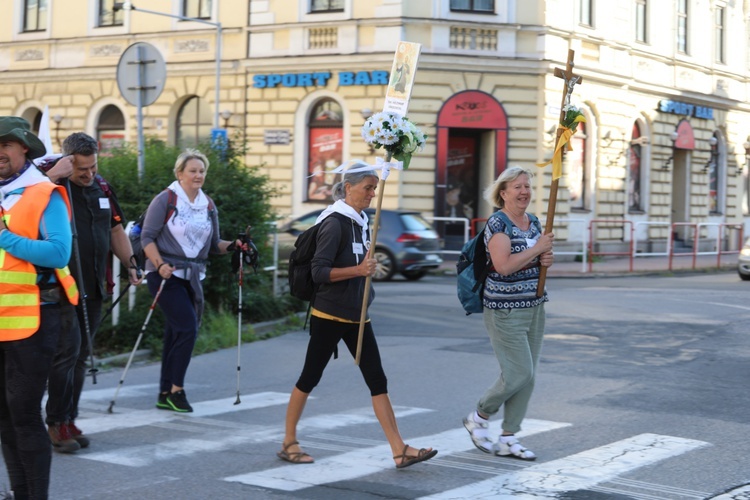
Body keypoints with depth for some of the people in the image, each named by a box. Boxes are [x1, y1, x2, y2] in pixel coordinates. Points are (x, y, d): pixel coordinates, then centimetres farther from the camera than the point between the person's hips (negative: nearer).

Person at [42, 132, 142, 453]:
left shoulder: (102, 188, 12)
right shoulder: (53, 185, -7)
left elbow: (116, 230, 22)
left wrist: (130, 264, 18)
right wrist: (53, 176, -28)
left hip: (93, 288, 6)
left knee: (81, 355, 9)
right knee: (67, 350, -10)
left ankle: (69, 420, 16)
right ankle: (56, 423, -1)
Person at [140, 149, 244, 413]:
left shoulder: (208, 205, 11)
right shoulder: (165, 200, -6)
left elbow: (213, 244, 16)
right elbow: (147, 238, -8)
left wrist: (233, 246, -2)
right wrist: (159, 264, -21)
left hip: (193, 276, 6)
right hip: (166, 274, -6)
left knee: (177, 334, 8)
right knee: (188, 328, -16)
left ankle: (165, 395, 16)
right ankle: (176, 389, -4)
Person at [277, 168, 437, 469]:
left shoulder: (361, 221, 10)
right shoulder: (335, 223, -14)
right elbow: (319, 271, -19)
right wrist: (358, 270, -28)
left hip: (356, 315, 8)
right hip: (330, 315, -8)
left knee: (377, 381, 2)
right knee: (310, 377, 4)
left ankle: (400, 451, 0)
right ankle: (288, 443, 18)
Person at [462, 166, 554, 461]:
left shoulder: (534, 223, 12)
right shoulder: (498, 223, -12)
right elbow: (503, 265, -24)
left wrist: (546, 260, 2)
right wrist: (536, 249, -18)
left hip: (534, 308, 8)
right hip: (505, 311, -8)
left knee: (527, 377, 7)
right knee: (519, 374, -9)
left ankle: (508, 439, 16)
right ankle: (478, 418, 14)